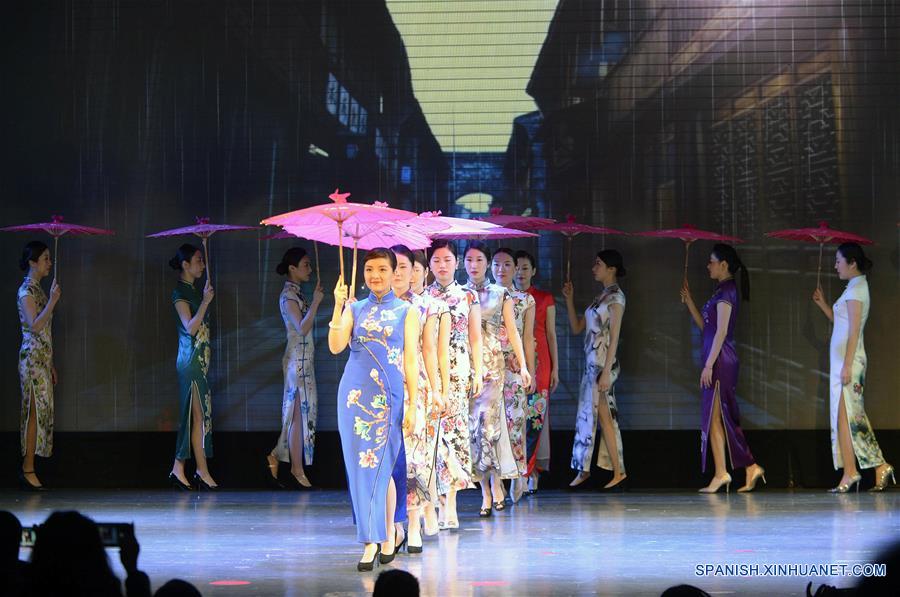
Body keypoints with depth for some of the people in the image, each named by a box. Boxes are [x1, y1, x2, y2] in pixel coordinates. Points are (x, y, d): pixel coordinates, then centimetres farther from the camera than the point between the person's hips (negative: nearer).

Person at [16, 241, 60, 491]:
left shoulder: (38, 290, 17)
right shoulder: (26, 291, -10)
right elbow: (35, 325, -22)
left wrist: (51, 365, 21)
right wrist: (53, 301, -23)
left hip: (43, 359, 9)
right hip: (32, 358, -9)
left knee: (39, 412, 7)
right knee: (36, 411, -10)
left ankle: (28, 470, 9)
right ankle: (28, 469, -8)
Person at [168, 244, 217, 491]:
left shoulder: (193, 291, 17)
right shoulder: (180, 292, -9)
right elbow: (190, 327, -19)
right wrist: (205, 301, -19)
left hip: (199, 358, 9)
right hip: (191, 359, -9)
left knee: (193, 415, 7)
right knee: (200, 415, -7)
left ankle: (179, 469, 9)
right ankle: (202, 471, -4)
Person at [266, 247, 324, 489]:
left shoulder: (296, 293, 14)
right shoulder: (288, 295, -14)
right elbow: (302, 328, -25)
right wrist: (315, 303, -25)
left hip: (303, 358, 10)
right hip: (298, 359, -10)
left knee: (297, 414, 11)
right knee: (300, 413, -4)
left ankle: (276, 457, 15)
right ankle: (298, 471, 1)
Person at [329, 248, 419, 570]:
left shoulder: (406, 311, 5)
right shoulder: (354, 309, 11)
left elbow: (411, 360, 2)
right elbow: (336, 347, -3)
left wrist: (412, 404, -3)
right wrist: (338, 306, -11)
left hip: (388, 394, -3)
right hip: (355, 393, 3)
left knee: (381, 465, -4)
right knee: (359, 465, 1)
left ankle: (385, 535, 8)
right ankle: (373, 540, 8)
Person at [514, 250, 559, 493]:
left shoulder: (545, 299, 8)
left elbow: (551, 335, 8)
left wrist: (555, 368, 2)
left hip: (538, 363, -1)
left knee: (535, 416, -7)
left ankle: (530, 470, -3)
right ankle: (530, 472, 2)